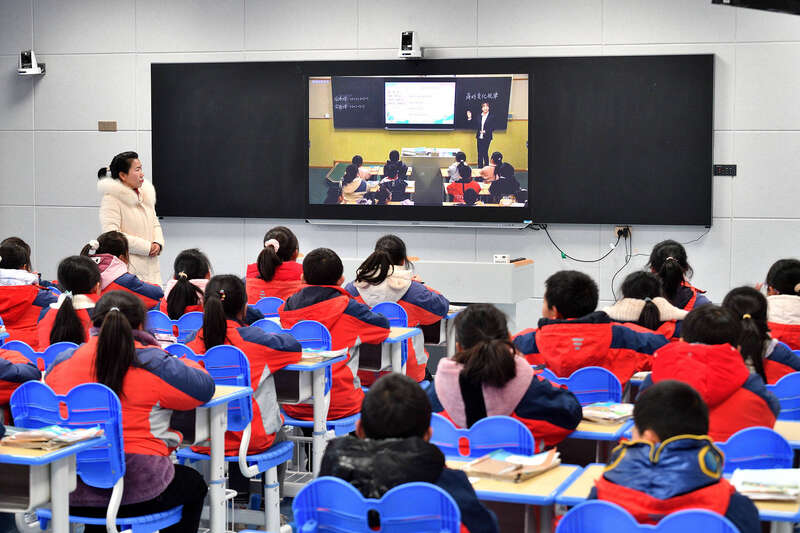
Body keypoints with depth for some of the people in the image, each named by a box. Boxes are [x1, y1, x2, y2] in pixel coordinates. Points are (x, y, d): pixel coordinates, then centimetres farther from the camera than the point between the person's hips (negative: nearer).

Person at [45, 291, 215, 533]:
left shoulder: (63, 362, 1)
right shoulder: (152, 364, -10)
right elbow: (205, 387, 0)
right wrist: (184, 363, 21)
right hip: (137, 493, -4)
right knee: (193, 483, 28)